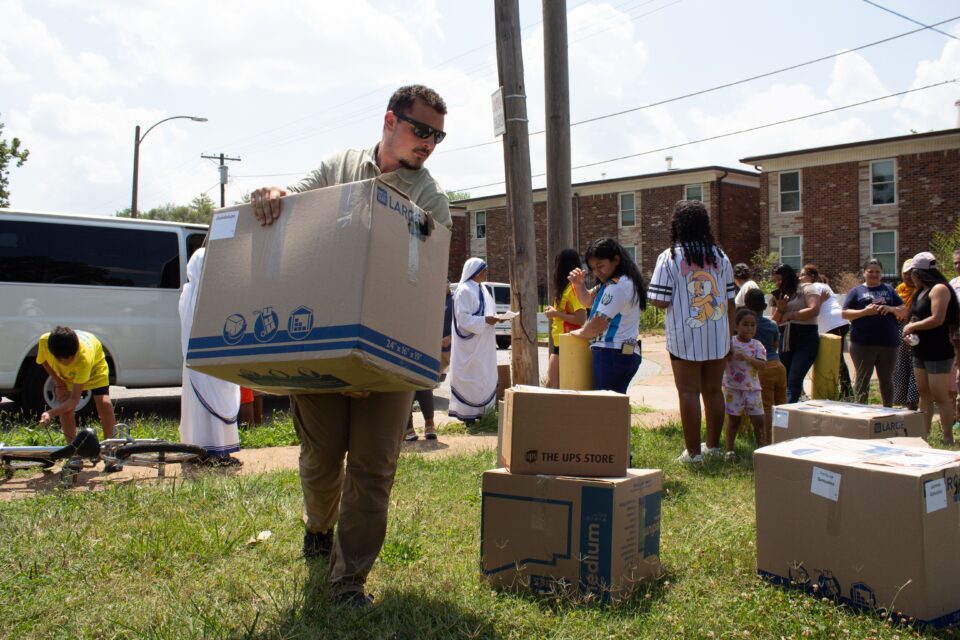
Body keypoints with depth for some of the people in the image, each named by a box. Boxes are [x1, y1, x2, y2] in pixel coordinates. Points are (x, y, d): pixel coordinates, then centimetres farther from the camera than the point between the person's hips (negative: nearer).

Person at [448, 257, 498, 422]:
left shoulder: (482, 289, 14)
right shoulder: (464, 291, -13)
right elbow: (463, 317, -19)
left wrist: (495, 317, 3)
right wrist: (485, 320, -23)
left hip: (483, 344, 9)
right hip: (470, 344, -9)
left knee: (484, 377, 11)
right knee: (469, 377, -4)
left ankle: (478, 410, 19)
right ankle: (467, 412, 2)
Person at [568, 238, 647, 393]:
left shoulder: (617, 286, -16)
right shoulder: (613, 283, 17)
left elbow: (598, 324, -17)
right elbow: (588, 300, 25)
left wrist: (580, 332, 4)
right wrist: (579, 285, 4)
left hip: (611, 355, -11)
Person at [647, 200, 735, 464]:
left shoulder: (669, 257, -8)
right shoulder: (720, 256, 5)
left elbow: (660, 301, -13)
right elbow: (730, 302, 8)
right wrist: (729, 338, 17)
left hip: (685, 337, -4)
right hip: (717, 336, 4)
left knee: (689, 393, 1)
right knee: (713, 390, 14)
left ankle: (693, 452, 4)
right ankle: (713, 446, 26)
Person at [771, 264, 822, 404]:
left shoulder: (806, 290, 3)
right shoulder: (779, 296, 21)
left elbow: (814, 310, -13)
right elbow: (773, 324, 16)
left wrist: (790, 315, -5)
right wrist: (779, 309, -2)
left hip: (806, 340, -6)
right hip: (785, 341, 6)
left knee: (794, 381, -15)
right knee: (784, 380, 2)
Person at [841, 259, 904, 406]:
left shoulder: (889, 289, 13)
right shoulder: (856, 291, 6)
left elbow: (903, 310, 11)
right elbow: (845, 314, -2)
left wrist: (890, 309, -9)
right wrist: (865, 311, -16)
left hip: (888, 342, 3)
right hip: (862, 343, -3)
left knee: (887, 379, 13)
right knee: (862, 378, 3)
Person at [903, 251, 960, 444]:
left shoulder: (940, 289, -13)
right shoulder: (921, 292, 14)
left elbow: (937, 319, -22)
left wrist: (912, 326, -11)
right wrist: (910, 329, 0)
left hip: (938, 352, -9)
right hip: (921, 351, 9)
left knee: (940, 396, -6)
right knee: (924, 394, 12)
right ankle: (924, 434, 18)